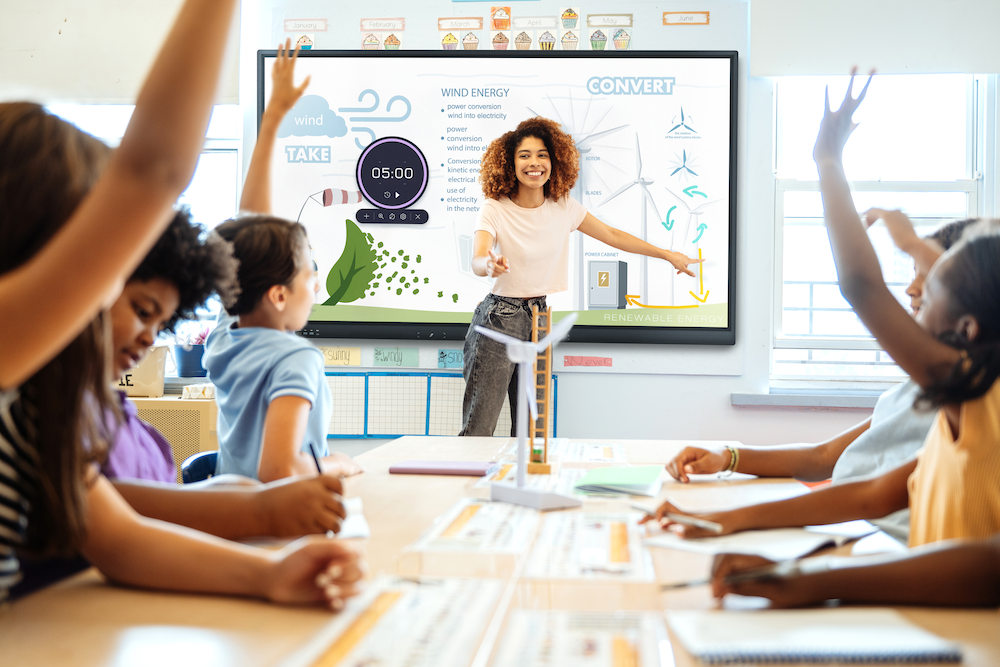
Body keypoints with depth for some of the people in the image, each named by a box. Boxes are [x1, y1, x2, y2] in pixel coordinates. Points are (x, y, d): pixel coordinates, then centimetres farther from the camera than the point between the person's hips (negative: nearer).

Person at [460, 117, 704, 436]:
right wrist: (490, 265, -49)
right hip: (500, 318, -4)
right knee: (478, 429, -6)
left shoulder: (564, 207, 3)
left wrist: (669, 255, 14)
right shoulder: (495, 210, -10)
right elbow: (477, 262, -24)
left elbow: (612, 235, 12)